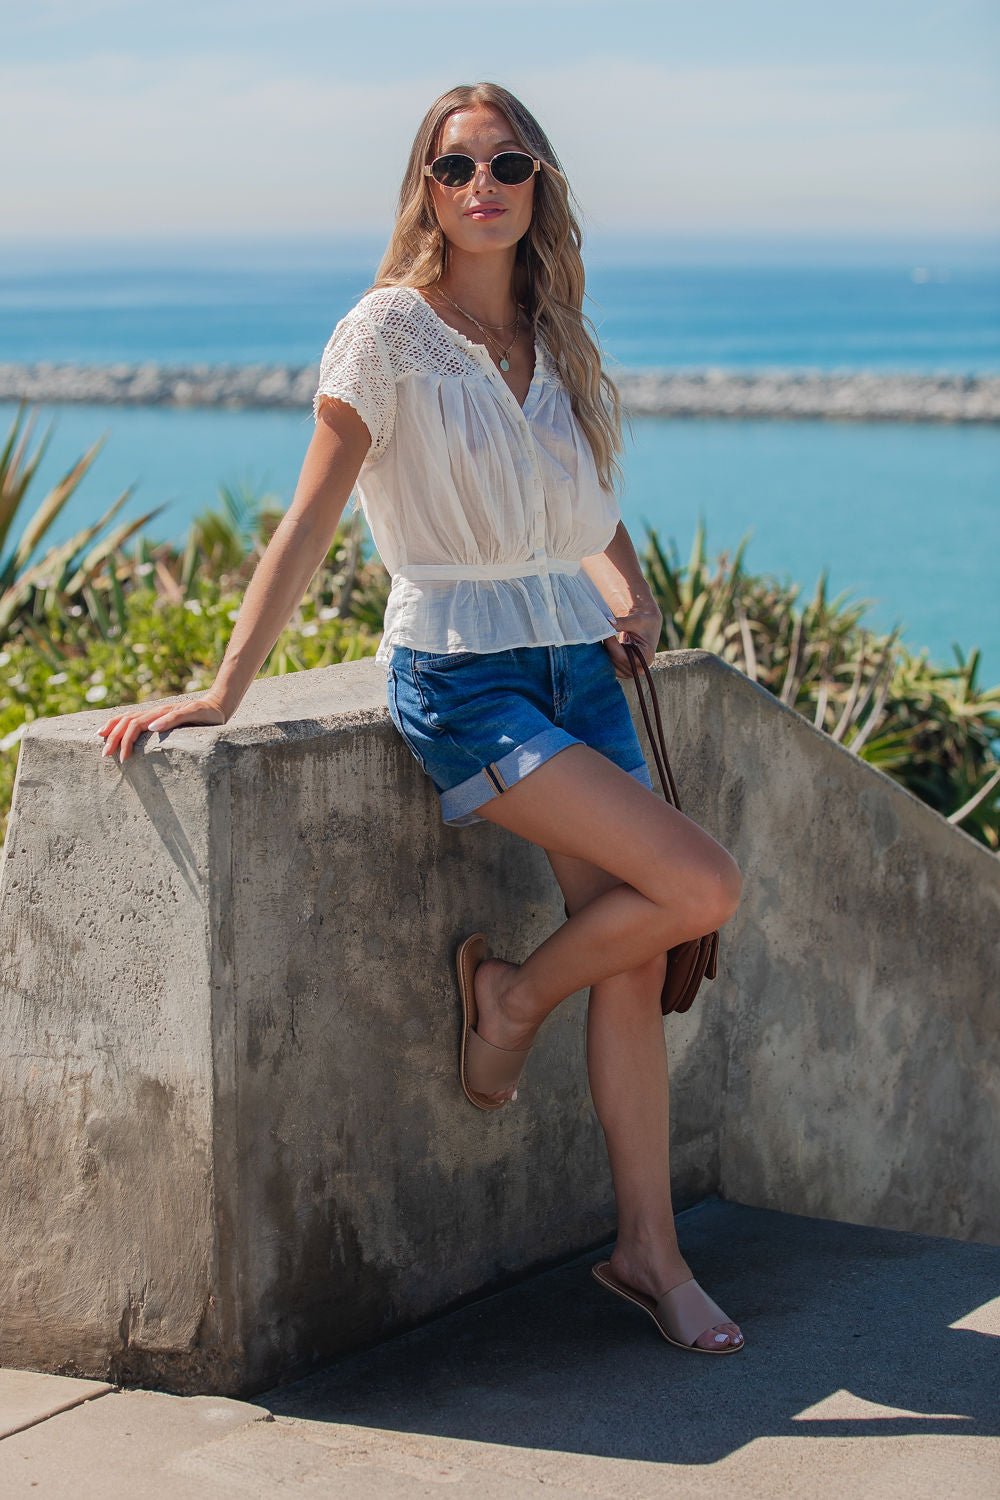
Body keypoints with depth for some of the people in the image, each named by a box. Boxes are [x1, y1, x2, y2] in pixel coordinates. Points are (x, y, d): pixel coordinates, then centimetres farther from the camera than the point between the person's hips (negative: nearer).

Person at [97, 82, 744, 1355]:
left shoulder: (558, 341, 11)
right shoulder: (390, 332, -6)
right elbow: (309, 521, -10)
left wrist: (628, 592, 7)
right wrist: (224, 690, -13)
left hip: (579, 664, 6)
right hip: (460, 676, -6)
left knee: (634, 964, 1)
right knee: (702, 886, -19)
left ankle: (649, 1252, 13)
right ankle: (510, 996, 8)